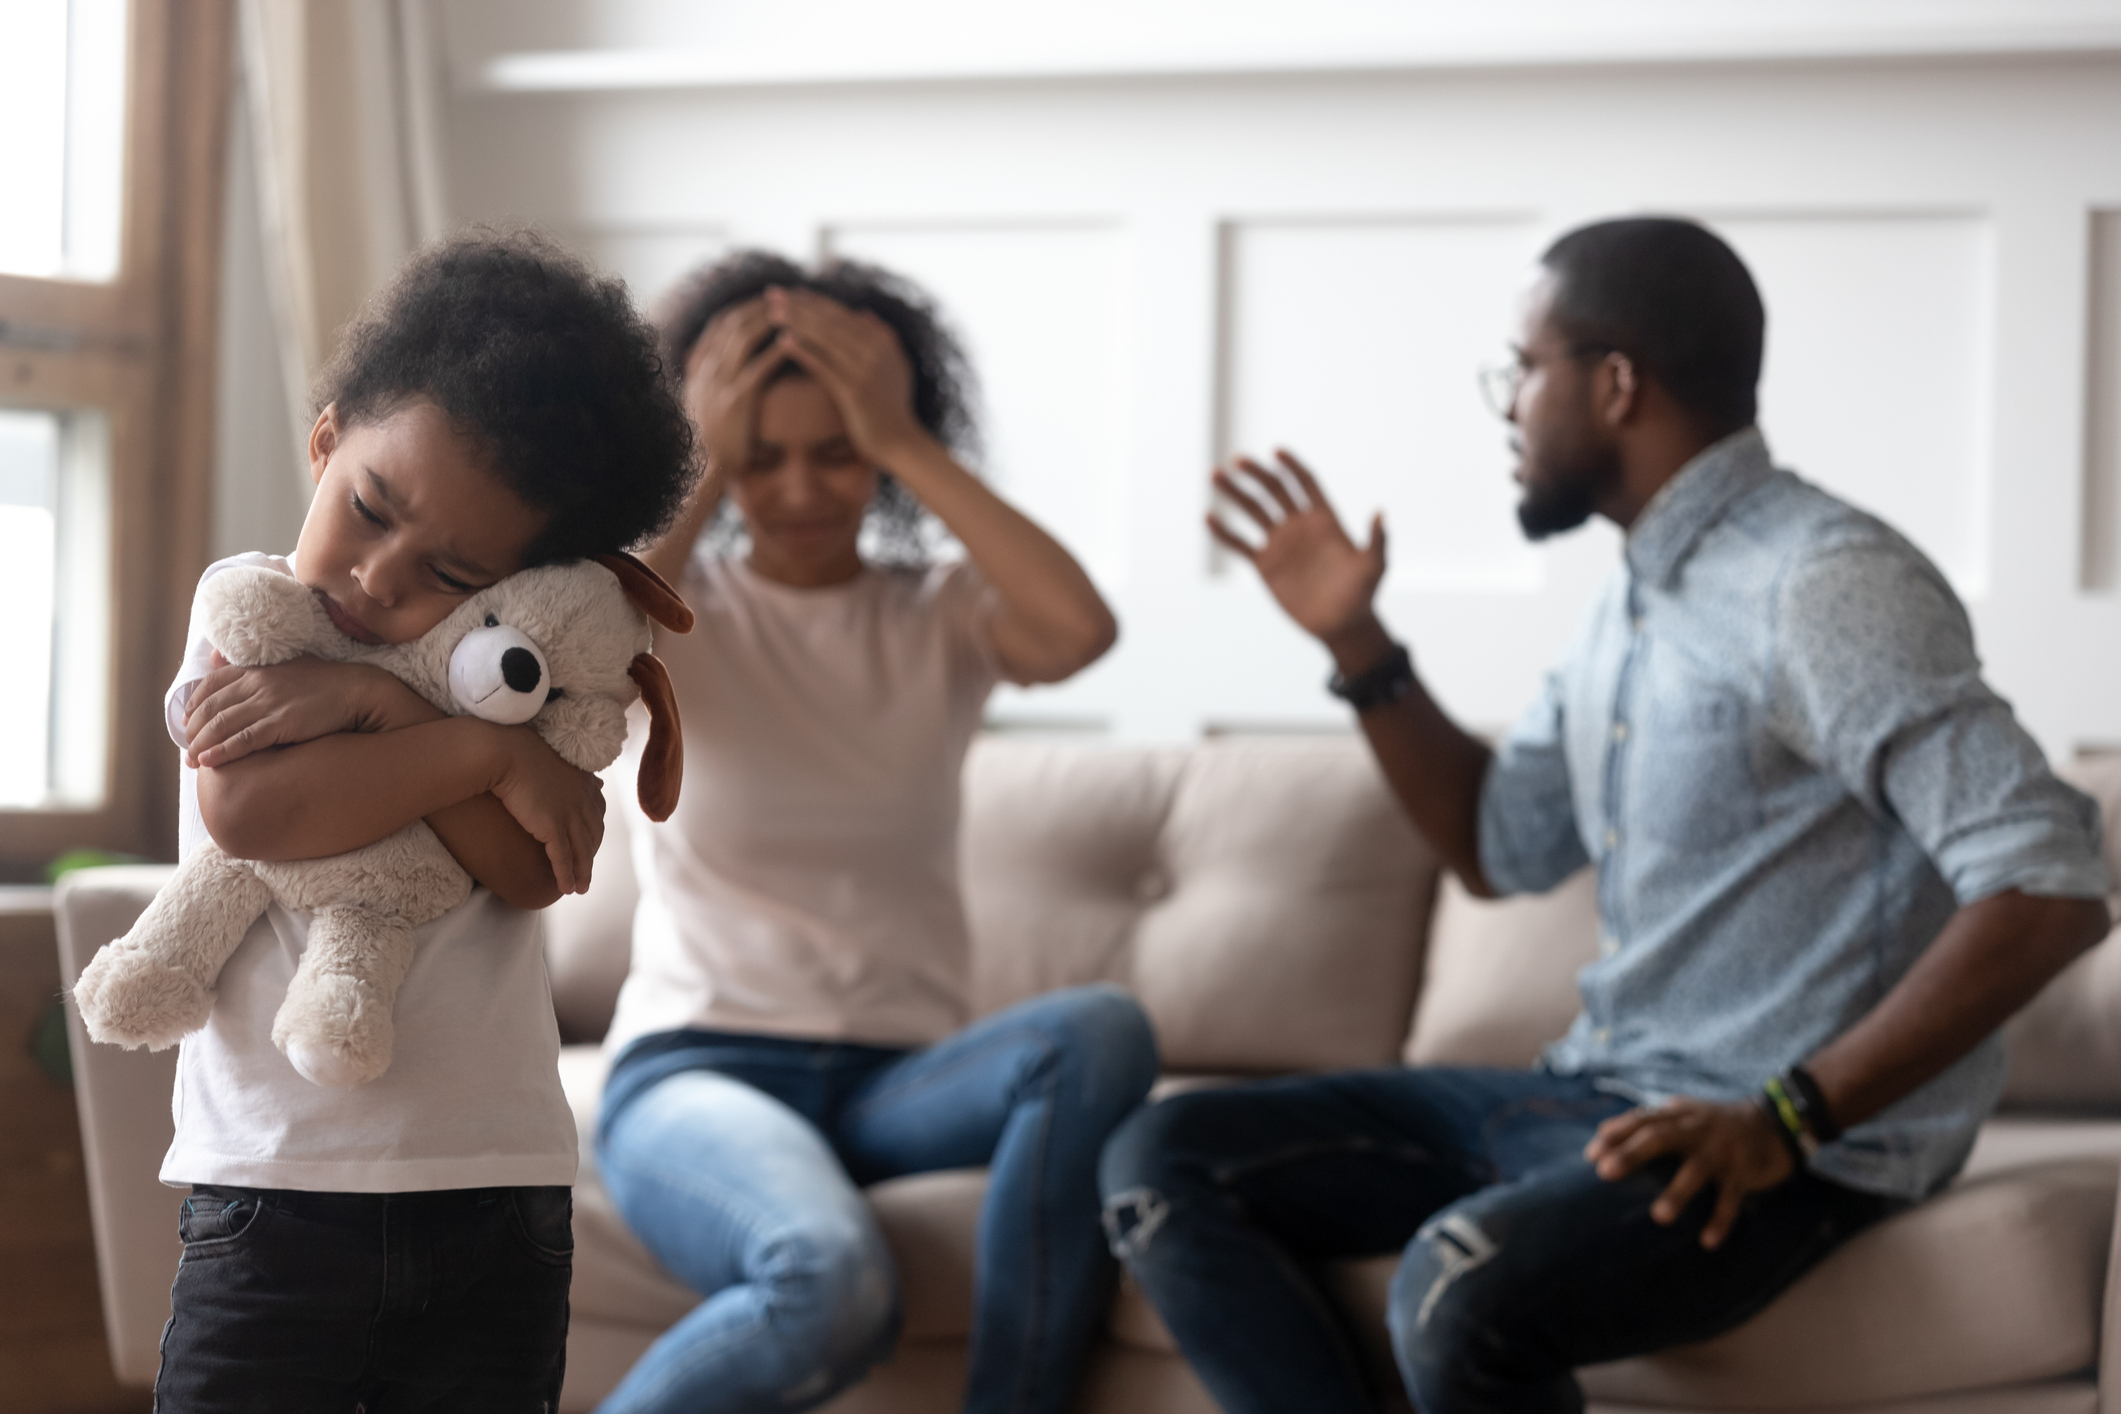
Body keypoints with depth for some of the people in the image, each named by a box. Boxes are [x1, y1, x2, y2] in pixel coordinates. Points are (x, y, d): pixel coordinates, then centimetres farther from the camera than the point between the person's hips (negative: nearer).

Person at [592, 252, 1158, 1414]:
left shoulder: (941, 616, 10)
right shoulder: (682, 609, 6)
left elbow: (1079, 630, -14)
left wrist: (909, 446, -9)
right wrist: (703, 470, -10)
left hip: (893, 1081, 3)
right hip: (695, 1065, -3)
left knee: (1100, 1033, -32)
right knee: (829, 1282, -37)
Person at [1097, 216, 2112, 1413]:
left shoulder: (1823, 586, -15)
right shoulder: (1636, 605, 14)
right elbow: (1501, 845, 28)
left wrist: (1791, 1117, -28)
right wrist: (1356, 643, 16)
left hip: (1791, 1146, -9)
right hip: (1593, 1094, 10)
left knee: (1464, 1289, -37)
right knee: (1164, 1168, 0)